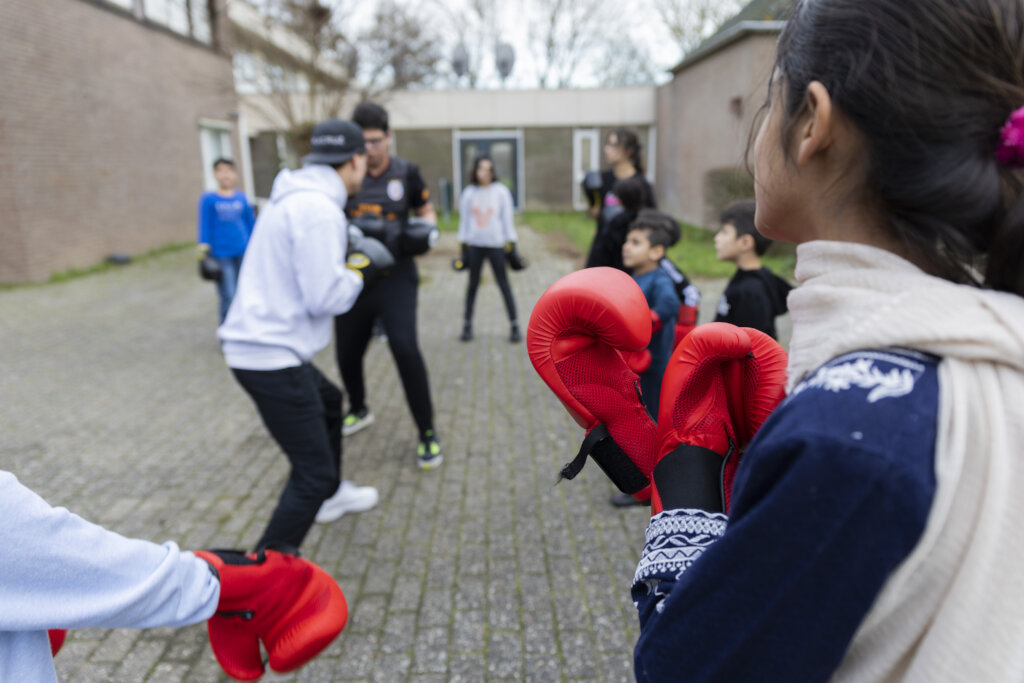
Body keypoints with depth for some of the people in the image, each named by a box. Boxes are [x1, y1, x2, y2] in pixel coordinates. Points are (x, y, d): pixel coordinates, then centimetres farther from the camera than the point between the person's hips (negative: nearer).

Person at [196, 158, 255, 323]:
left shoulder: (241, 198, 6)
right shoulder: (208, 199, -2)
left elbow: (250, 223, 14)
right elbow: (205, 227, -1)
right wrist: (204, 252, -4)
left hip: (243, 253, 3)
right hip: (221, 255, -3)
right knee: (228, 298, -7)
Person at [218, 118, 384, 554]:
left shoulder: (293, 197, 11)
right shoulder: (319, 210, -19)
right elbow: (325, 298, -22)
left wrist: (347, 247, 14)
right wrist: (356, 275, -3)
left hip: (253, 342, 11)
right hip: (272, 357, -11)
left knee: (328, 400, 32)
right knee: (313, 474, -6)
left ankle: (331, 495, 51)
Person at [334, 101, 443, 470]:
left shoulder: (406, 172, -1)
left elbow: (427, 211, 13)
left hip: (396, 277, -2)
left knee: (405, 348, -18)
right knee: (347, 353, 12)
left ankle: (427, 432, -2)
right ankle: (359, 410, 44)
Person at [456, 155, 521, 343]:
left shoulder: (501, 191, 0)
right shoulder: (468, 193, 4)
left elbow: (507, 218, 3)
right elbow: (464, 219, 9)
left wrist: (511, 242, 0)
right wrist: (463, 242, 7)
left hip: (496, 244, -2)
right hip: (475, 244, 2)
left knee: (503, 283, -1)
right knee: (473, 283, 9)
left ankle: (514, 326, 6)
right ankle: (467, 325, 18)